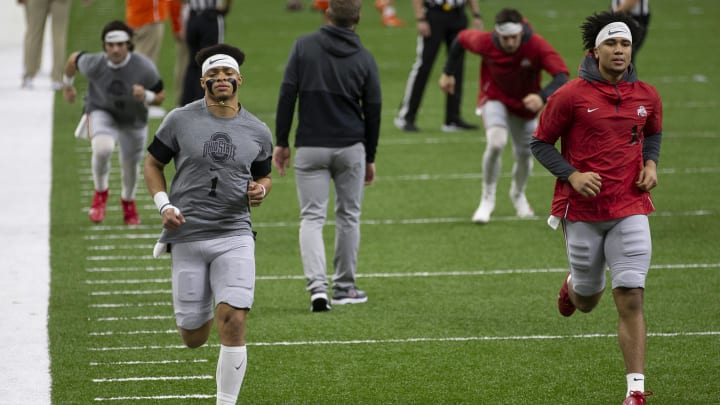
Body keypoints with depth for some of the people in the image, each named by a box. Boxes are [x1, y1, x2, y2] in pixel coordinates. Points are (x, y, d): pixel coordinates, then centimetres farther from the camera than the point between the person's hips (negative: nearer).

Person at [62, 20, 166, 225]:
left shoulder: (145, 67, -28)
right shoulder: (94, 64, -28)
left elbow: (160, 96, -15)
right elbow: (74, 58, -5)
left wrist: (146, 96, -38)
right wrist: (67, 85, 12)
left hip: (134, 118, 1)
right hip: (101, 111, -1)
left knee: (130, 165, 15)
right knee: (103, 148, -31)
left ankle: (128, 201, 49)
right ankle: (101, 192, -3)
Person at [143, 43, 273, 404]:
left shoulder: (258, 133, 6)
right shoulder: (180, 120, 0)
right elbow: (153, 164, 9)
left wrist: (260, 190, -3)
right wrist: (163, 205, -6)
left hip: (234, 236, 0)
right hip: (187, 237, 0)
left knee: (233, 325, -16)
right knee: (193, 338, 4)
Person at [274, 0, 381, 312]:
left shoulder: (304, 46, -4)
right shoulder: (364, 59, -1)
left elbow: (287, 95, -7)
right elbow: (373, 111, 3)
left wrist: (281, 142, 1)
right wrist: (370, 158, 14)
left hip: (310, 148, -1)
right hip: (350, 148, 1)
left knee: (311, 218, 1)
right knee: (348, 216, 14)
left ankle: (317, 286, -16)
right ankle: (344, 288, 20)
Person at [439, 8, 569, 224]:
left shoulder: (537, 46, -32)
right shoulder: (486, 42, -27)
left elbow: (562, 76, -40)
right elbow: (462, 38, -5)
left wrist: (542, 97, -58)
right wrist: (448, 73, 0)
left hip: (525, 104, 1)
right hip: (494, 98, -1)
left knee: (524, 155, 12)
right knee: (496, 143, -27)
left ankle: (518, 194, 46)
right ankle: (487, 199, -6)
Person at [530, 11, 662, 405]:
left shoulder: (646, 96, 3)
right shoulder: (570, 96, -8)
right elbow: (540, 143, -1)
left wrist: (650, 163, 3)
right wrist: (572, 175, -15)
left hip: (629, 209, 1)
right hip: (582, 211, -1)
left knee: (631, 299, -10)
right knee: (587, 301, 13)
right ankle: (573, 284, 53)